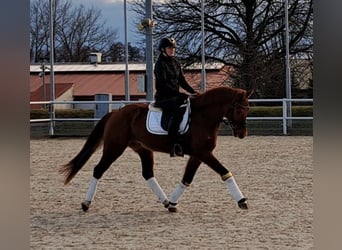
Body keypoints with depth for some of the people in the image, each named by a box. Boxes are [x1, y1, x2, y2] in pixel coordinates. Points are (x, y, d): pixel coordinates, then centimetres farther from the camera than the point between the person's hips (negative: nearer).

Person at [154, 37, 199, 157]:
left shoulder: (175, 63, 16)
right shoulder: (160, 64, -7)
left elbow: (182, 81, 15)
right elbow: (163, 84, -16)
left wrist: (193, 92, 0)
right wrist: (179, 94, -22)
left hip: (174, 96, 8)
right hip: (163, 98, -8)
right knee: (177, 112, -33)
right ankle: (173, 145, -34)